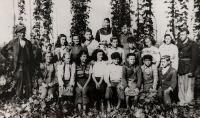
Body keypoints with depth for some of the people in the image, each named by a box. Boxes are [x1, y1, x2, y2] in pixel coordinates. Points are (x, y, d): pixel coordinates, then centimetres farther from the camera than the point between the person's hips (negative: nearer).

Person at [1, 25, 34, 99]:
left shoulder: (28, 43, 7)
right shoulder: (14, 42, 1)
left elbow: (31, 55, 9)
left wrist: (32, 67, 6)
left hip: (27, 66, 2)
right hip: (19, 66, -2)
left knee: (29, 84, 5)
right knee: (19, 84, 4)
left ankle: (28, 99, 17)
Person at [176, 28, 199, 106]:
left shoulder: (193, 44, -2)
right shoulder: (178, 44, 14)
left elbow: (195, 58, -7)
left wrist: (191, 71, -14)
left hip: (188, 69, -5)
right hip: (180, 69, 5)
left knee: (189, 86, -3)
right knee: (181, 86, 8)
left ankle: (189, 101, 6)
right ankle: (182, 101, 16)